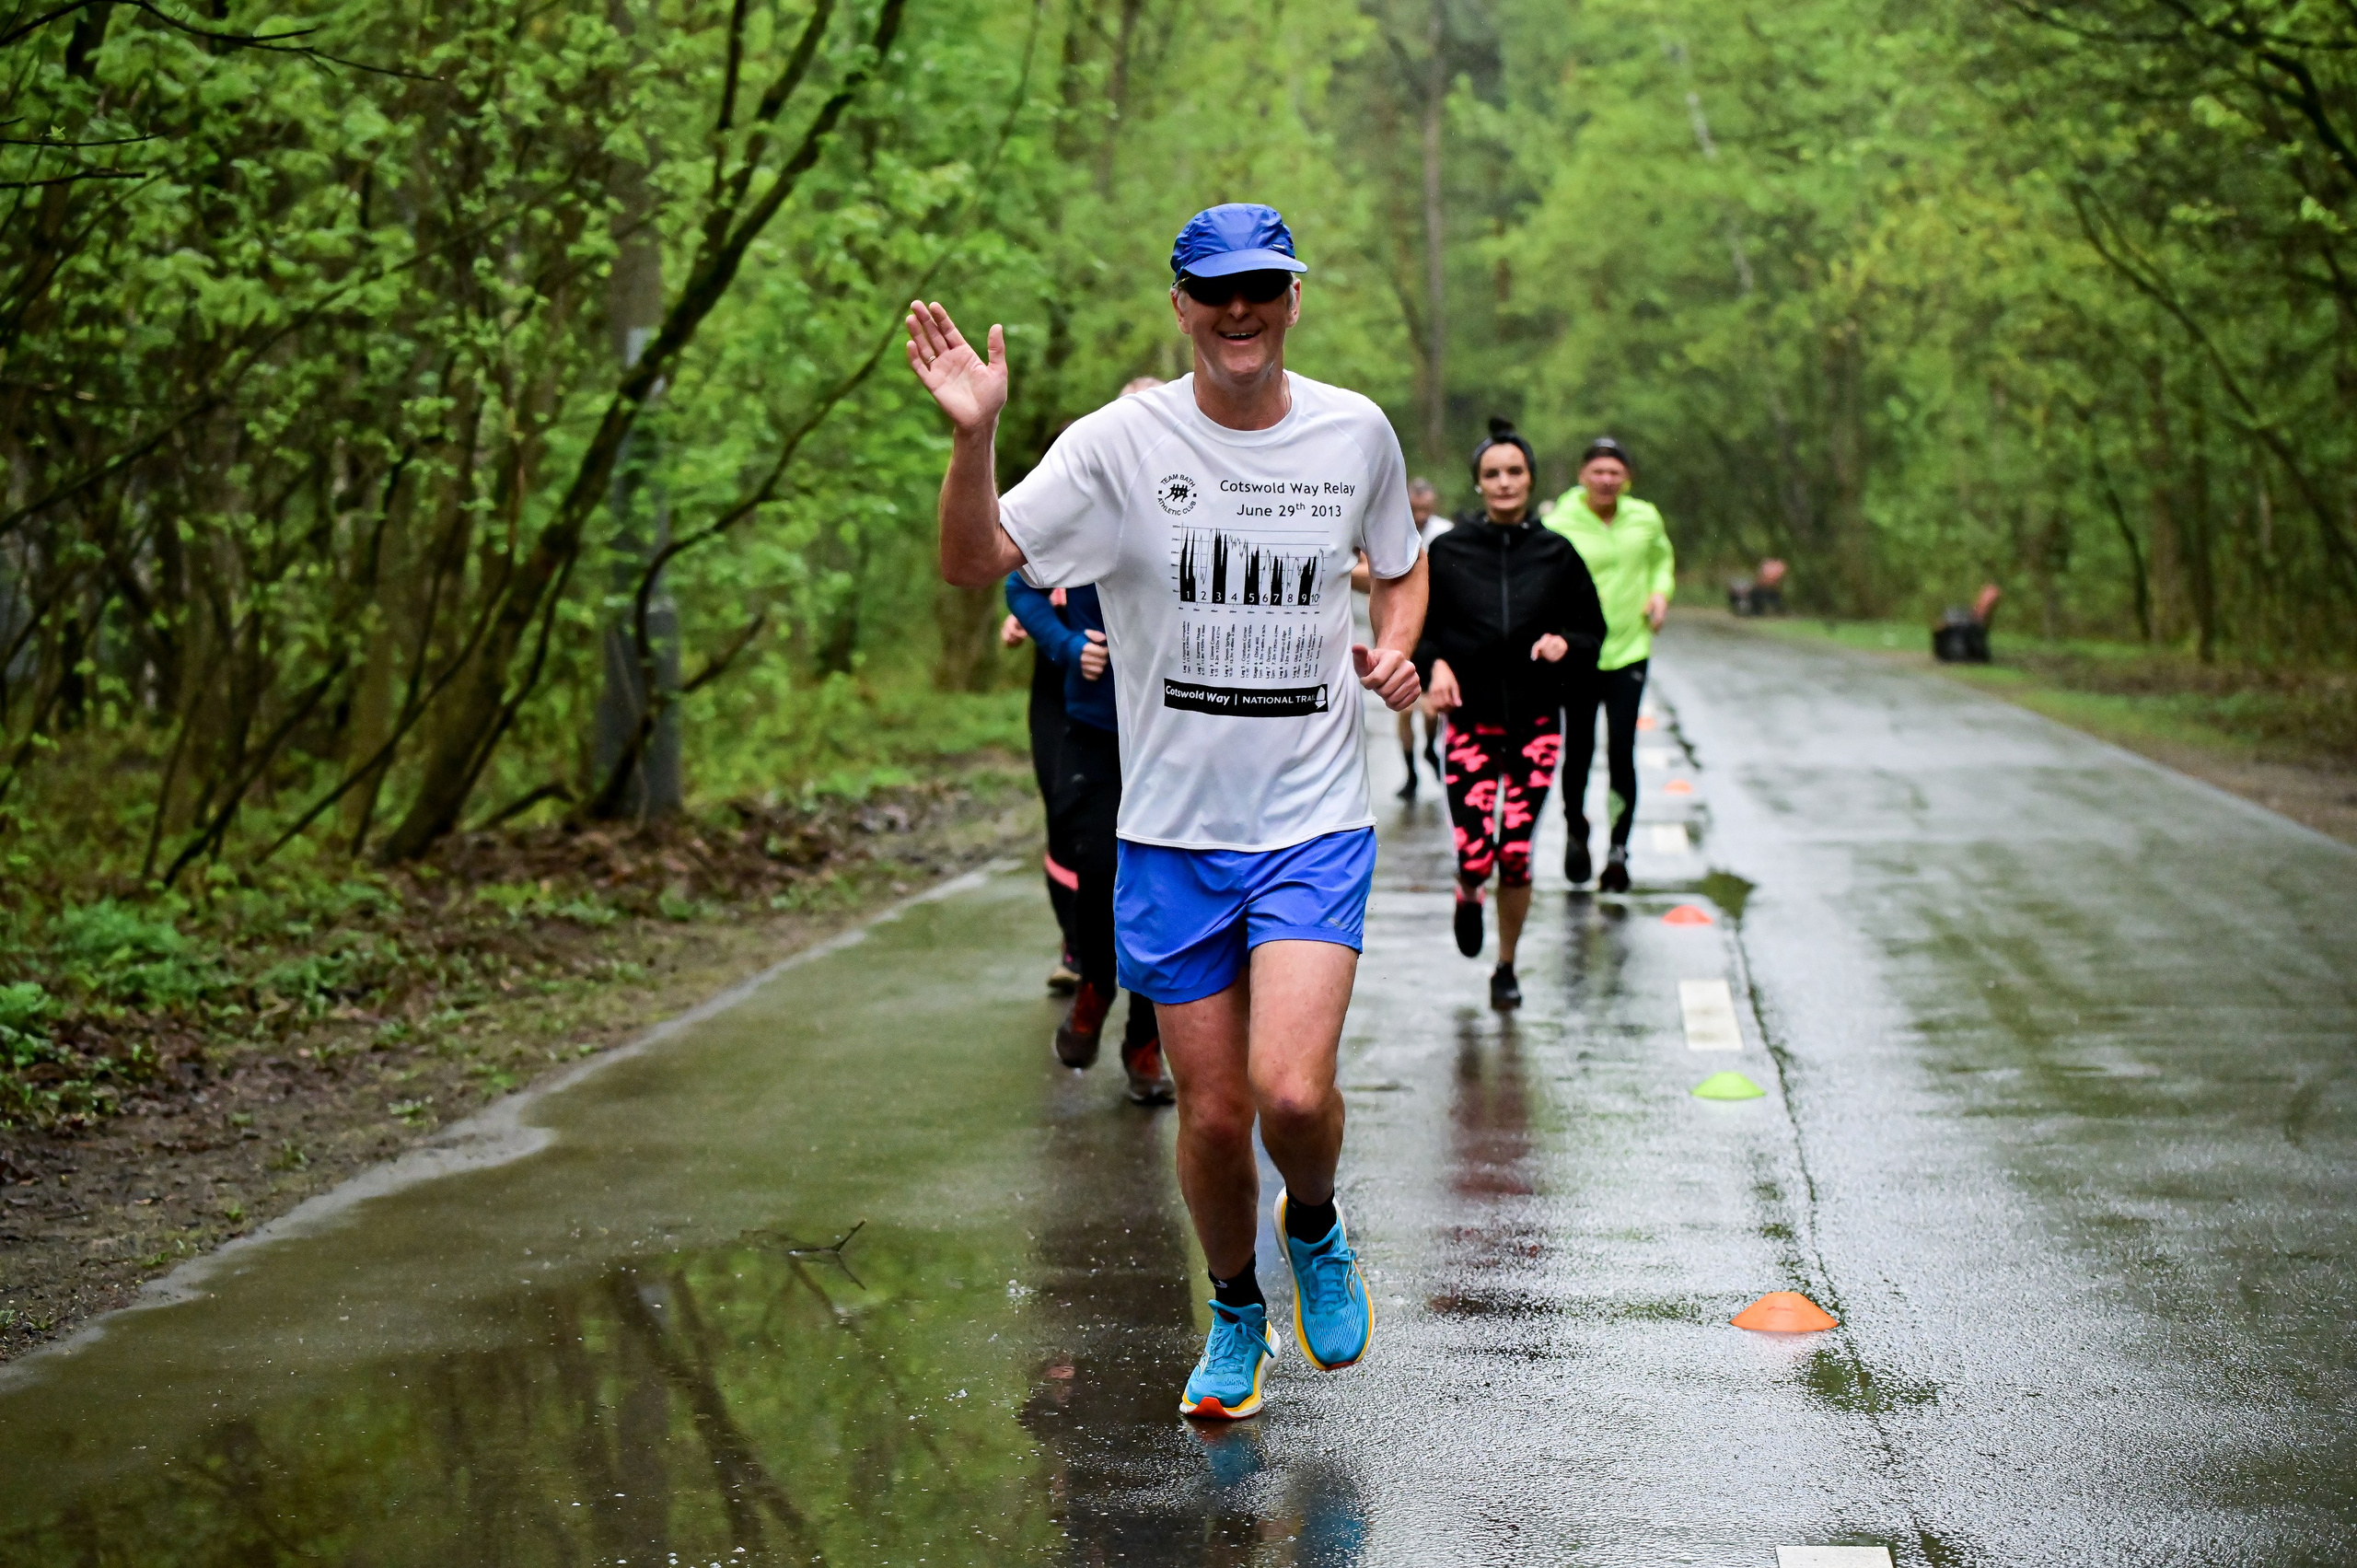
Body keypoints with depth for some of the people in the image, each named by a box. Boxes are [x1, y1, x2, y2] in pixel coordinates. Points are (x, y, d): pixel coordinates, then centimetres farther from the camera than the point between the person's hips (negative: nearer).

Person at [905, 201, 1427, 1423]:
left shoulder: (1357, 433, 1)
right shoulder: (1122, 443, -6)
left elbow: (1400, 567, 19)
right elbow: (973, 562, -11)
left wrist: (1394, 648, -2)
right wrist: (974, 437, -28)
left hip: (1316, 826, 0)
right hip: (1172, 831, 0)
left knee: (1293, 1092, -17)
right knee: (1212, 1111, 5)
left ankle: (1314, 1227, 18)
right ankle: (1236, 1315, 32)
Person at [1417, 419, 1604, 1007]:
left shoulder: (1557, 555, 3)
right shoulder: (1447, 551, 0)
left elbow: (1591, 633, 9)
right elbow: (1415, 627, 8)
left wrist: (1565, 644, -12)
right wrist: (1434, 664, -11)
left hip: (1536, 723, 1)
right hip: (1470, 722, -1)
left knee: (1516, 857, -1)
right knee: (1475, 856, -10)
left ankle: (1506, 968, 21)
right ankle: (1468, 896, 29)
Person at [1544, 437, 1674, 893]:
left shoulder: (1645, 519, 3)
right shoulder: (1560, 525, -11)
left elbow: (1662, 559, 23)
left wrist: (1660, 592, 4)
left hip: (1629, 651, 2)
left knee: (1621, 752, -7)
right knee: (1578, 751, 6)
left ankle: (1619, 848, 2)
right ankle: (1576, 832, 32)